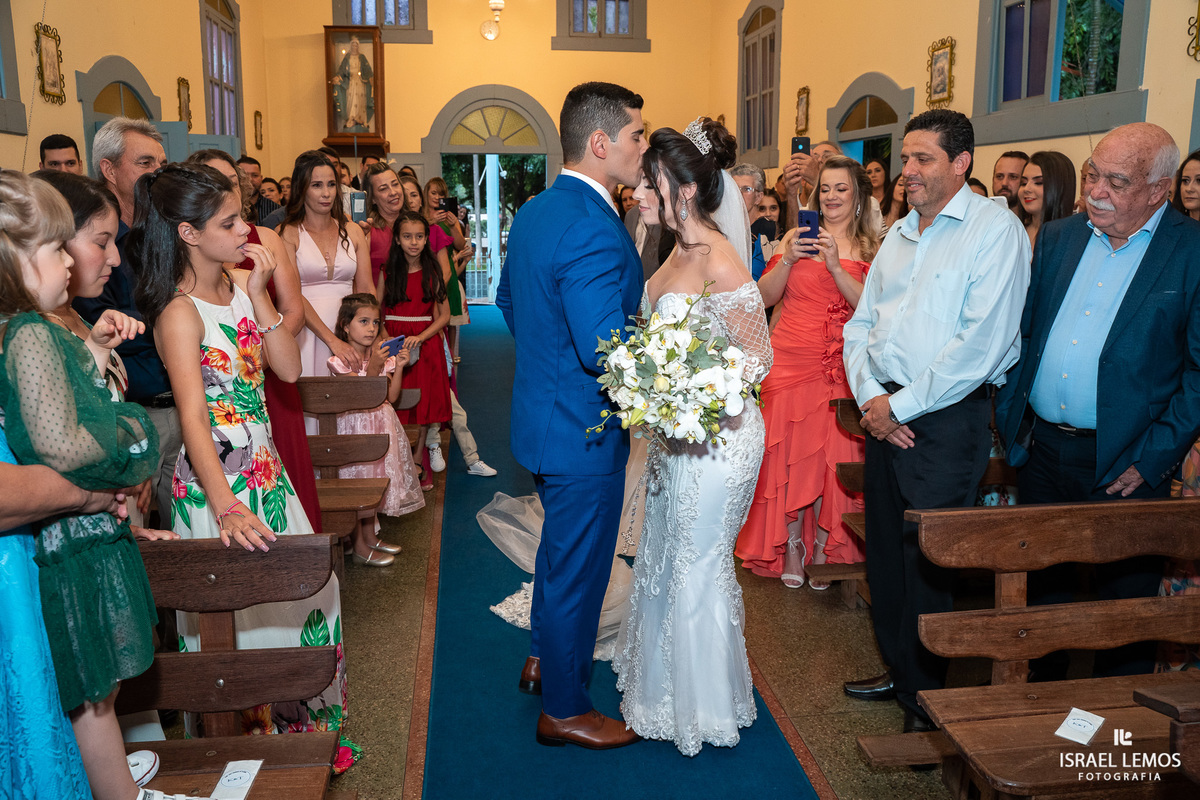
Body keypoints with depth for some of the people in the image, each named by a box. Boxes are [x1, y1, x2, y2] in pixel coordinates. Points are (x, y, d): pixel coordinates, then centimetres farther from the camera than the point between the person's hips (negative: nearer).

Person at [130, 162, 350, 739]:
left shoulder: (239, 286, 4)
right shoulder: (180, 312, -18)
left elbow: (289, 369, 1)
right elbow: (192, 416, -28)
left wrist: (258, 295, -9)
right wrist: (227, 508, -39)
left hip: (265, 469, 8)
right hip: (216, 481, -8)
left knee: (305, 590, 15)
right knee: (238, 614, 6)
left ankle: (297, 724, 36)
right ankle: (249, 733, 28)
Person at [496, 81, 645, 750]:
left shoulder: (534, 210, 4)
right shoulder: (593, 229, -27)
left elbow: (508, 300, 16)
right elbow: (608, 353, -33)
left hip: (545, 411, 10)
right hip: (584, 431, -10)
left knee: (560, 548, 28)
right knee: (579, 568, 8)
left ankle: (545, 659, 48)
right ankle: (565, 709, 28)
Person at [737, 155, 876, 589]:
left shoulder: (871, 249, 5)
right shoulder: (798, 237, 10)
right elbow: (765, 297, 3)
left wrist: (836, 266, -18)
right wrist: (787, 260, -11)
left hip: (841, 368, -1)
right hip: (791, 361, 1)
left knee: (832, 454, -1)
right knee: (789, 450, 3)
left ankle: (824, 547, 16)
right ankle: (791, 545, 17)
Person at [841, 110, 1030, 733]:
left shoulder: (995, 230, -8)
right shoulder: (900, 234, 15)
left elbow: (981, 344, -18)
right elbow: (861, 325, 14)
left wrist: (900, 405, -14)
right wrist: (869, 396, -3)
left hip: (947, 418, -7)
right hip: (885, 413, 7)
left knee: (929, 560, 0)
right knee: (885, 549, 13)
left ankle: (929, 697, 18)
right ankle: (899, 670, 32)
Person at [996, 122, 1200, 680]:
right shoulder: (1057, 238, 7)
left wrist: (1153, 457, -14)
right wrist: (1011, 416, 4)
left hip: (1123, 466, -4)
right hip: (1040, 450, 5)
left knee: (1123, 606, 9)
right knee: (1039, 589, 18)